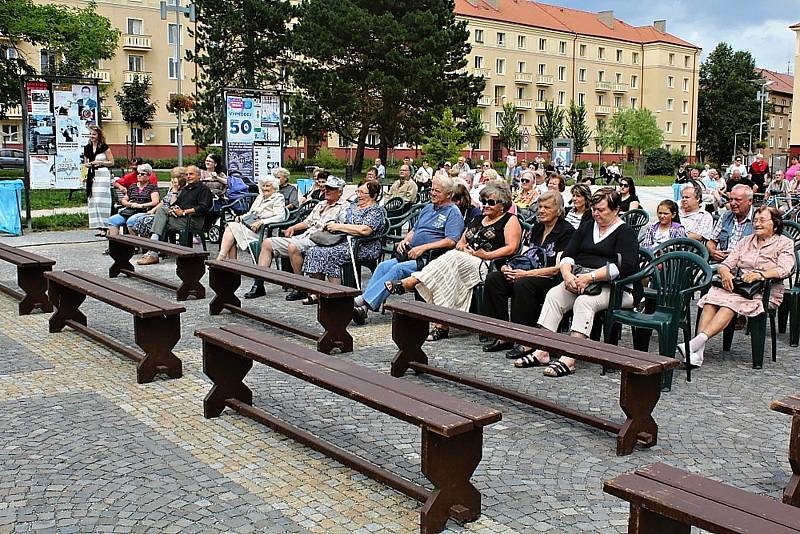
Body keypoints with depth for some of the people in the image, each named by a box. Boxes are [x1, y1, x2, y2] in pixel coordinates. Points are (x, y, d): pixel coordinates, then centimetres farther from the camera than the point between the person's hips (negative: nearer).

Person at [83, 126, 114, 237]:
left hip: (103, 174, -6)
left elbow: (111, 162, 0)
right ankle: (98, 227, 6)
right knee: (93, 201, 3)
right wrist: (87, 165, 1)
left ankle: (104, 227, -8)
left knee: (101, 200, -10)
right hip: (91, 175, 6)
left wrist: (100, 162, -12)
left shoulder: (104, 147, -3)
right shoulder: (87, 148, 12)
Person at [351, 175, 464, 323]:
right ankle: (363, 305, -23)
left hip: (430, 258, -8)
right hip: (412, 254, 8)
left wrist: (423, 247, -18)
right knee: (383, 266, -15)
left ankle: (364, 302, -31)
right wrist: (405, 240, 8)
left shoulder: (453, 212, -1)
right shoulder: (428, 208, 24)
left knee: (398, 269, -28)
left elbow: (451, 241, -14)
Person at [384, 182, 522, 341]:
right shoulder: (478, 220, 29)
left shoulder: (510, 220, 8)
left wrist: (487, 255, -14)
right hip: (465, 260, 6)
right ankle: (442, 325, -34)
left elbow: (511, 248, -5)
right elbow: (461, 242, 27)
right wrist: (461, 247, 3)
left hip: (487, 265, -6)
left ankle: (408, 283, -32)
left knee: (451, 259, -31)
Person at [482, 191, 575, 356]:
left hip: (552, 280, -8)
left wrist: (526, 273, -20)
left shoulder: (566, 231, -6)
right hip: (530, 274, 8)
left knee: (523, 284, -36)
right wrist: (508, 267, -6)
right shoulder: (536, 228, 17)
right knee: (493, 278, -12)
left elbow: (559, 268, -15)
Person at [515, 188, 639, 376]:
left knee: (584, 301, -33)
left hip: (615, 287, -6)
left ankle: (569, 359, -39)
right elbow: (567, 255, 10)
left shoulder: (626, 232, 0)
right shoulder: (586, 228, 19)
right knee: (553, 294, -20)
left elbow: (623, 266, -16)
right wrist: (567, 274, -13)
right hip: (579, 281, 6)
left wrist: (590, 277, -23)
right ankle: (541, 352, -25)